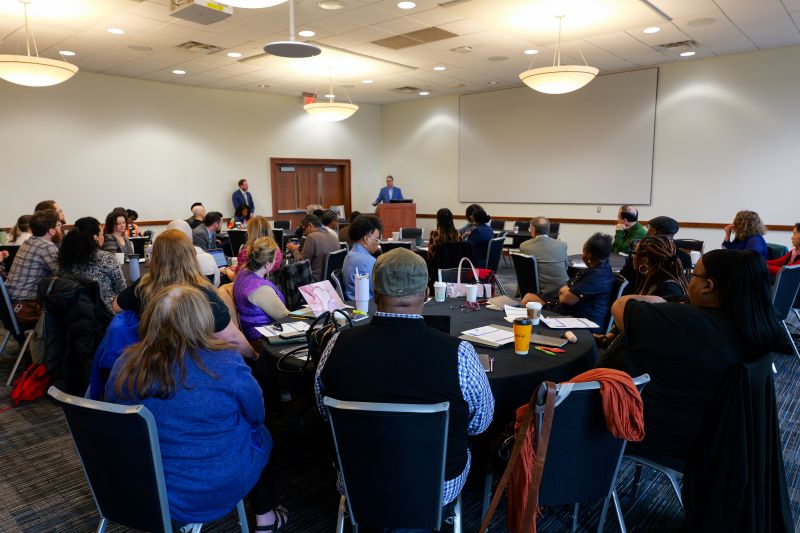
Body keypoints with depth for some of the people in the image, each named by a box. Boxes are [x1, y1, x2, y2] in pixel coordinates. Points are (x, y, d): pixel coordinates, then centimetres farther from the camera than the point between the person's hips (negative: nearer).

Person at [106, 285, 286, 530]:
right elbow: (256, 417, -7)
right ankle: (265, 519, 37)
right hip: (214, 490, -4)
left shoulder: (124, 366, -13)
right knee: (260, 434, 25)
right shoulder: (226, 365, -25)